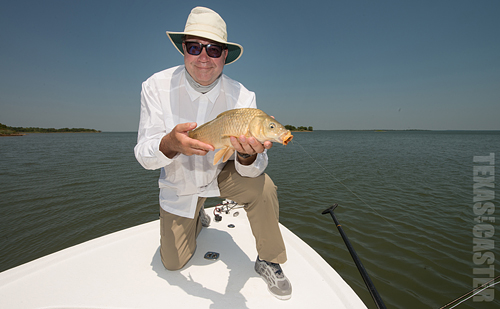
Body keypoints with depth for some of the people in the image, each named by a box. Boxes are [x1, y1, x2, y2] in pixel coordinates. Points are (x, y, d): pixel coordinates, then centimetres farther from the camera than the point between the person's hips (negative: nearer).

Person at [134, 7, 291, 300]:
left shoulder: (242, 96, -19)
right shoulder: (157, 86, -19)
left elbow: (252, 169, -22)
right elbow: (144, 155, -20)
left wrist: (248, 155, -47)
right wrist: (170, 144, -43)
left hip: (221, 174, 0)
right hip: (178, 185, 1)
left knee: (262, 187, -30)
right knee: (174, 262, 8)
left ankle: (269, 261, -2)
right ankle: (196, 216, 40)